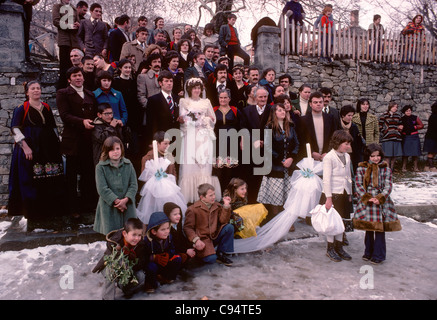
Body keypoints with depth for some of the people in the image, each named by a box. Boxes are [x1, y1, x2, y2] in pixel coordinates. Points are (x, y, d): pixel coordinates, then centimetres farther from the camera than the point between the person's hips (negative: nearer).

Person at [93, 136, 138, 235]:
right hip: (109, 207, -2)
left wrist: (126, 199, -13)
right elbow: (102, 189, -9)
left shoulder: (128, 165, 6)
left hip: (127, 205, 3)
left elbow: (134, 185, 2)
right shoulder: (100, 167, -3)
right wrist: (116, 201, -15)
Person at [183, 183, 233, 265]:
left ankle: (221, 254, -4)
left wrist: (226, 206, -12)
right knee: (211, 259, -27)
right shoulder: (193, 209, -11)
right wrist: (196, 240, -25)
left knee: (229, 227, -17)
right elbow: (187, 227, -12)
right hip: (202, 239, -5)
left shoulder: (217, 206, 4)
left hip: (214, 236, 6)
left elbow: (223, 221, -2)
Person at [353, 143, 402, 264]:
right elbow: (358, 184, -3)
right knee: (368, 229, 12)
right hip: (366, 202, 1)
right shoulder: (361, 169, 2)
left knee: (380, 229, 1)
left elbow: (388, 186, -3)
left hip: (382, 203, -1)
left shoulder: (386, 169, 2)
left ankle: (378, 255, 14)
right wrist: (367, 197, -15)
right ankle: (368, 252, 27)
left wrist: (380, 198, -17)